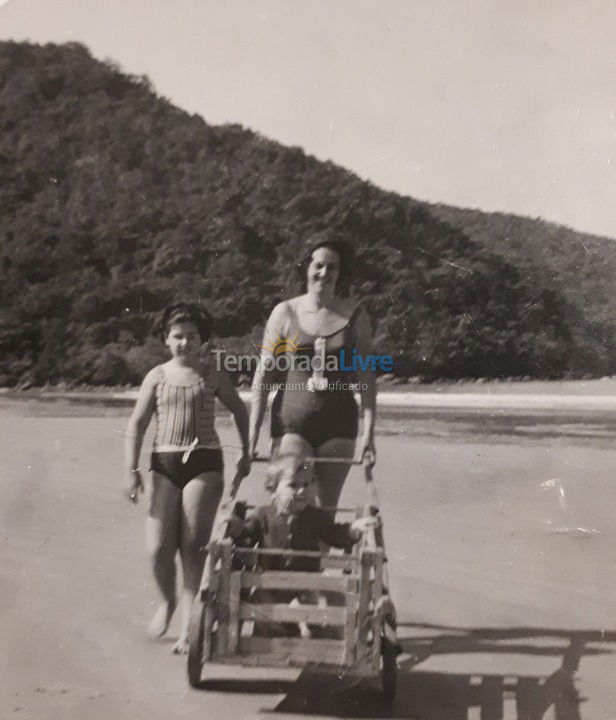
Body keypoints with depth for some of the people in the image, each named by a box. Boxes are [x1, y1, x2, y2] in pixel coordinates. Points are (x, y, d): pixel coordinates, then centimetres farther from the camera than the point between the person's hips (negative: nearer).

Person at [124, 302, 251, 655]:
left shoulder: (213, 375, 5)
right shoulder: (157, 377, 7)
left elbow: (239, 411, 18)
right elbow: (137, 424, 7)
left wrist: (246, 453, 19)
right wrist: (133, 470, 0)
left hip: (204, 464, -1)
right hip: (164, 464, 2)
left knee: (193, 547, -4)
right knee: (159, 549, -4)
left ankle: (188, 627, 5)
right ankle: (167, 601, 27)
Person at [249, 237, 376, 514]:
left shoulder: (355, 315, 2)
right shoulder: (285, 313, 1)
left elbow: (366, 376, 4)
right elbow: (263, 375, 2)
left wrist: (369, 432, -3)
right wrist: (252, 436, -1)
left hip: (338, 425, 1)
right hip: (291, 421, -1)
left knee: (327, 506, 7)